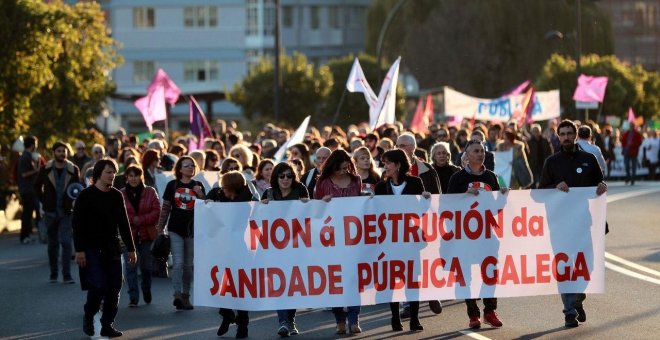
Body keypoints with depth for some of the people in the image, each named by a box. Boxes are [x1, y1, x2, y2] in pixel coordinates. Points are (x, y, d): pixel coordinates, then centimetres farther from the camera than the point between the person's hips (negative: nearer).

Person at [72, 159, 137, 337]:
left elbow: (123, 224, 16)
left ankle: (107, 325, 9)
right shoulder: (86, 195, -5)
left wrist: (131, 249, 14)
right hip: (92, 249, -5)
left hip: (112, 249, 5)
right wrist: (79, 250, -14)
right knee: (98, 285, -15)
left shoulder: (116, 196, 11)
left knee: (114, 288, 0)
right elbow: (78, 224, -7)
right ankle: (88, 316, 9)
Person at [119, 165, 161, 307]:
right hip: (128, 235, -1)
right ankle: (133, 297, -5)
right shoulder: (121, 194, 3)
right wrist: (132, 220, -16)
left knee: (147, 266, 10)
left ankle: (146, 292, 33)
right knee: (130, 267, -7)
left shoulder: (150, 192, 3)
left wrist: (141, 220, -14)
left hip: (147, 235, 1)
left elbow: (157, 212, -3)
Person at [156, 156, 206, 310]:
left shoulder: (198, 186, 7)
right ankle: (177, 294, -19)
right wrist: (160, 229, 6)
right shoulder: (172, 185, 2)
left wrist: (200, 194, -13)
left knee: (189, 265, 9)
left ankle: (185, 296, 17)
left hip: (192, 230, 2)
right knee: (178, 263, -13)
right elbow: (165, 208, 7)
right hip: (175, 229, -2)